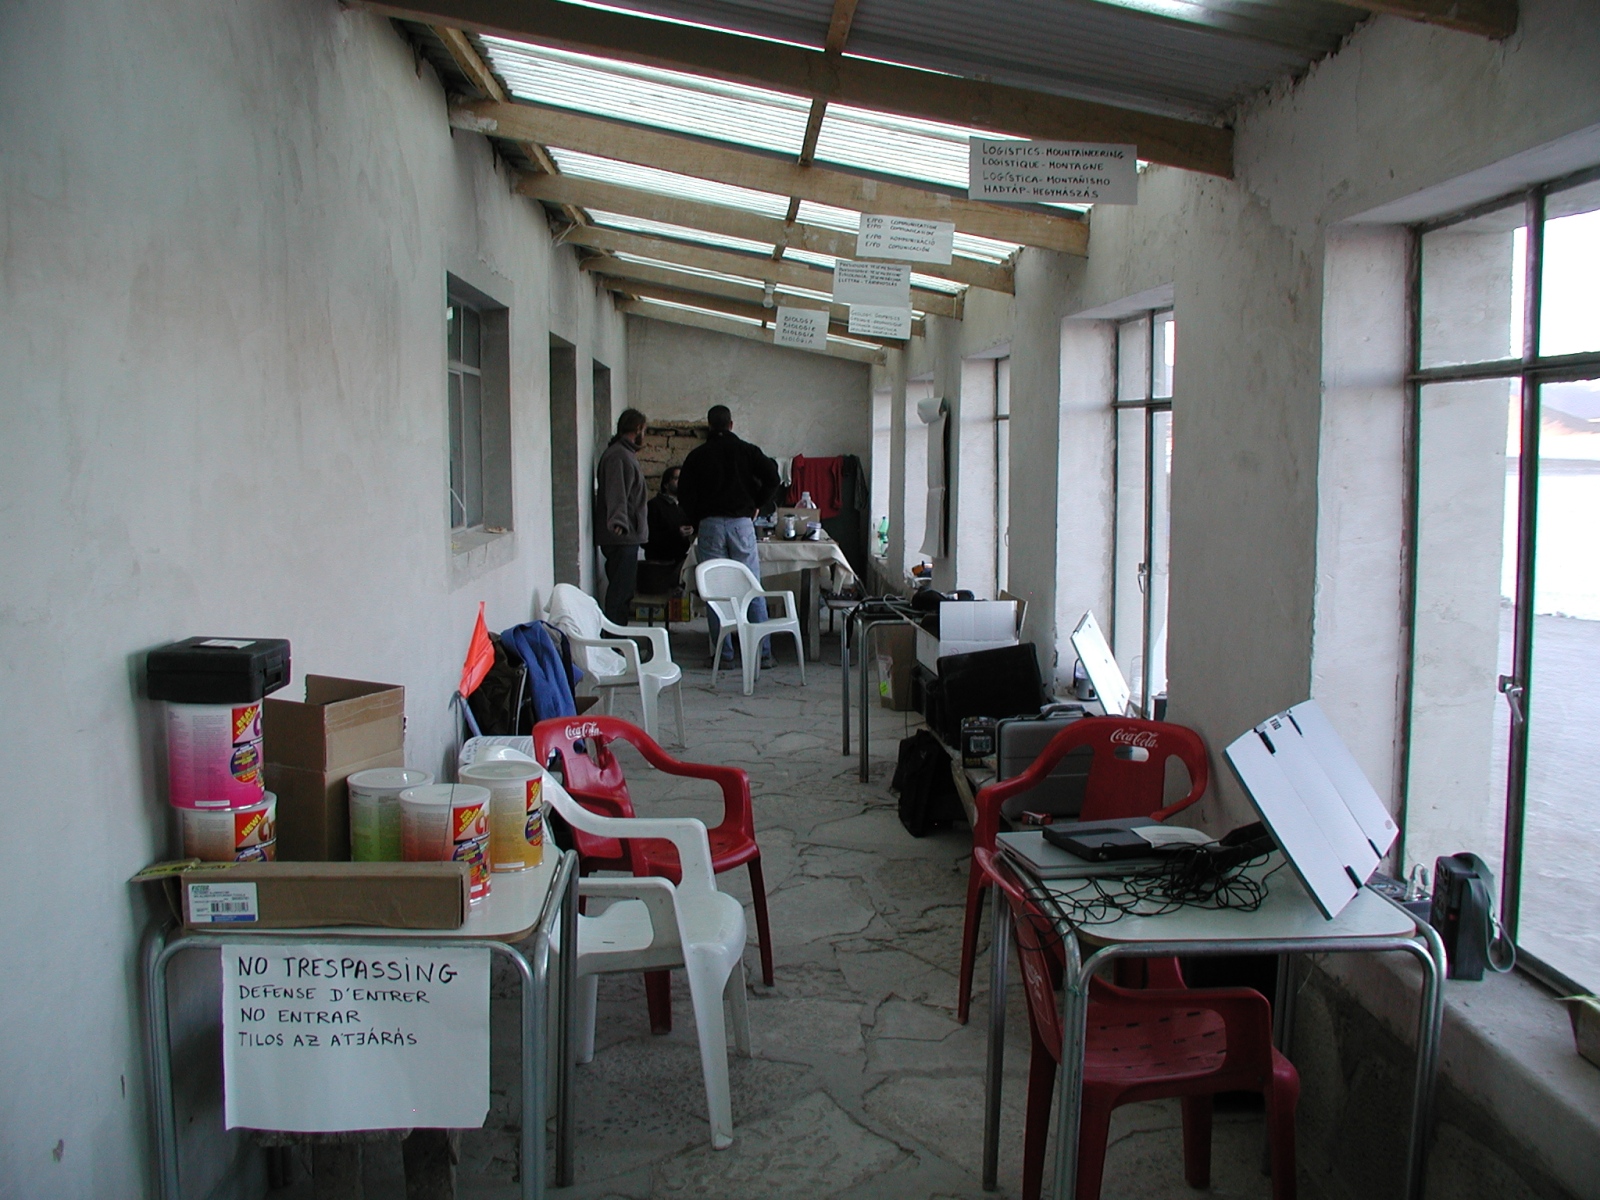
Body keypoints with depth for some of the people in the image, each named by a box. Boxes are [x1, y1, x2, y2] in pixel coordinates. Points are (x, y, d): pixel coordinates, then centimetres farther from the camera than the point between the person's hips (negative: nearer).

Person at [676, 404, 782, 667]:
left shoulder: (697, 456, 7)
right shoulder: (747, 450, 7)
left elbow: (684, 493, 1)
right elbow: (772, 477, -3)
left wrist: (697, 521, 11)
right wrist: (757, 506, 9)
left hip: (710, 524, 0)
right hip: (741, 522, 0)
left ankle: (724, 654, 2)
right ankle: (764, 653, 2)